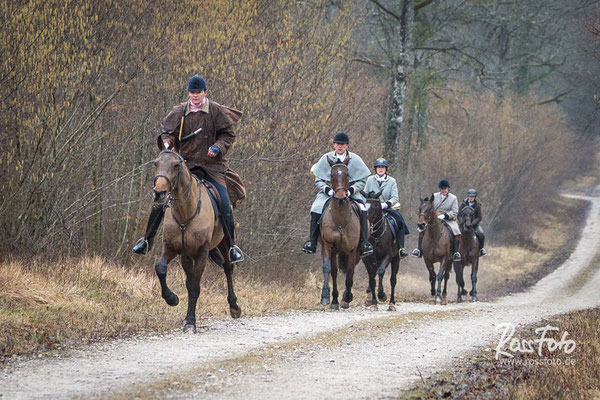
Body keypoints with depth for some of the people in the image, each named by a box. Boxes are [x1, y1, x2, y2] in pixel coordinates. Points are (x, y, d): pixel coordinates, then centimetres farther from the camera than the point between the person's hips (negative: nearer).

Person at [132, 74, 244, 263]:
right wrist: (167, 142, -13)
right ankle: (147, 239, 7)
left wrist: (218, 147, -15)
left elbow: (228, 135, 4)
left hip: (212, 166, -2)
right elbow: (166, 130, 10)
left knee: (224, 203, -15)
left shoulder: (217, 111, -2)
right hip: (185, 164, 2)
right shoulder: (180, 112, 4)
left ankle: (232, 246, -2)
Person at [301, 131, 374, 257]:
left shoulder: (355, 159, 2)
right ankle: (312, 241, -20)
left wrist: (352, 190, -15)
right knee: (316, 209, -26)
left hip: (351, 191, 0)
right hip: (329, 191, 1)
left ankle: (364, 242, -24)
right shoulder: (326, 158, 3)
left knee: (362, 210, -28)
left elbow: (362, 180, 3)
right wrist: (327, 189, -15)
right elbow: (318, 180, 5)